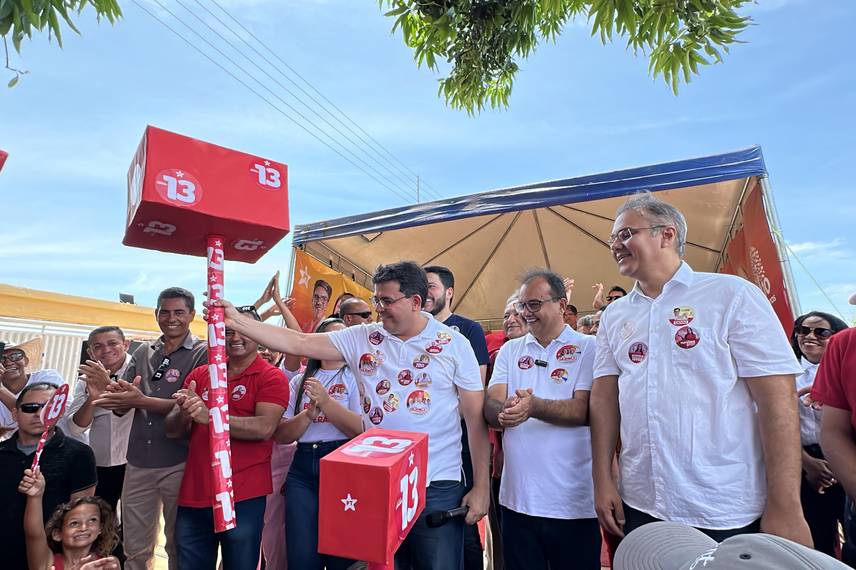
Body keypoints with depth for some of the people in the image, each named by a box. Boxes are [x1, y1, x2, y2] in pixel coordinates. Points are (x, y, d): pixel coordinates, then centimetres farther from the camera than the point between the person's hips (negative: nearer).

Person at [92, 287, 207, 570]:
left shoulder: (202, 353, -6)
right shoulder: (142, 353, 10)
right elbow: (121, 406, 7)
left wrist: (142, 401, -23)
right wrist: (116, 393, -16)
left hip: (179, 463, -4)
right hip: (138, 462, 5)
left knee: (178, 544, 12)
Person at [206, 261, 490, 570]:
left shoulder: (454, 344, -4)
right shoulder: (361, 338, 1)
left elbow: (476, 418, -3)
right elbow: (299, 343, -2)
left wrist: (481, 488, -5)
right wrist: (236, 320, -9)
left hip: (438, 488, -2)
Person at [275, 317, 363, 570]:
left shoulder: (355, 377, 1)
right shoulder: (300, 381, 12)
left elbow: (363, 429, -11)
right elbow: (281, 435, 6)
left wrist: (326, 401, -18)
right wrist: (310, 413, -11)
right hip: (302, 467, 3)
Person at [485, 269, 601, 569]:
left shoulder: (588, 348, -3)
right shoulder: (510, 350, 8)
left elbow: (584, 410, -15)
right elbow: (490, 406, -2)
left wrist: (533, 407, -31)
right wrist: (505, 412, -25)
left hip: (573, 501, -3)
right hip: (517, 498, 4)